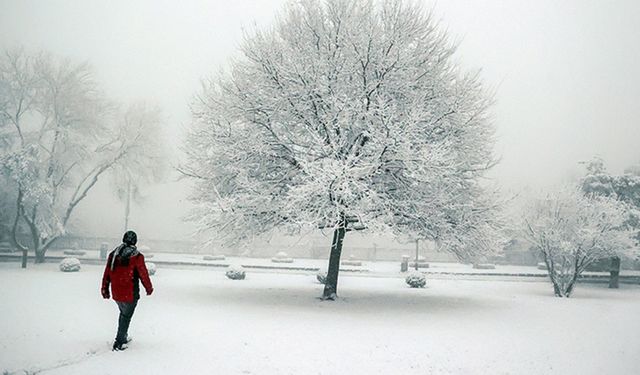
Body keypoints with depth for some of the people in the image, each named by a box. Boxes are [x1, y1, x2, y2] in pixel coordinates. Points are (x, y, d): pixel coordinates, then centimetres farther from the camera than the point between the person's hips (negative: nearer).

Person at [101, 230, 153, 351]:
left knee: (123, 313, 25)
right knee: (126, 316, 8)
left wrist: (105, 289, 19)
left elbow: (107, 273, 8)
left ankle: (123, 337, 36)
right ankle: (119, 343, 9)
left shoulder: (113, 254, 2)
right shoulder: (137, 257, -15)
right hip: (130, 294, -5)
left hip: (116, 293, 6)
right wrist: (149, 288, 8)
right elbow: (143, 275, -8)